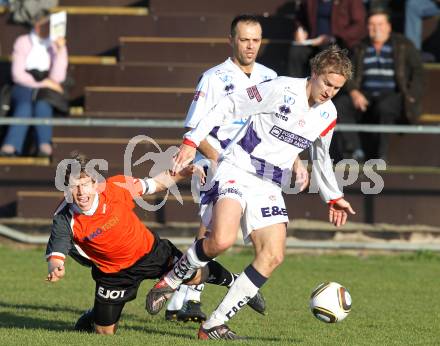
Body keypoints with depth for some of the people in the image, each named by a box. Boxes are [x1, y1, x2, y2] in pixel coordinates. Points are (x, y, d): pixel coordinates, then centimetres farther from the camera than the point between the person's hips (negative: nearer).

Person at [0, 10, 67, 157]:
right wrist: (43, 83, -11)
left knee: (42, 105, -38)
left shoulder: (56, 45, 7)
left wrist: (60, 50, -15)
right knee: (24, 106, -37)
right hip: (24, 87, -1)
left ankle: (45, 146, -62)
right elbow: (18, 75, -2)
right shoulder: (23, 42, 5)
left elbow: (58, 77, -6)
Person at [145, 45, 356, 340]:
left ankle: (214, 325, -7)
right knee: (222, 240, -30)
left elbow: (321, 158, 27)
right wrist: (192, 141, -12)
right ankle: (170, 282, -2)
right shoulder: (282, 89, -13)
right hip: (237, 171, -7)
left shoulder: (328, 115, 8)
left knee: (273, 256, -11)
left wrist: (334, 198, 34)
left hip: (269, 187, 7)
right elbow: (229, 106, -8)